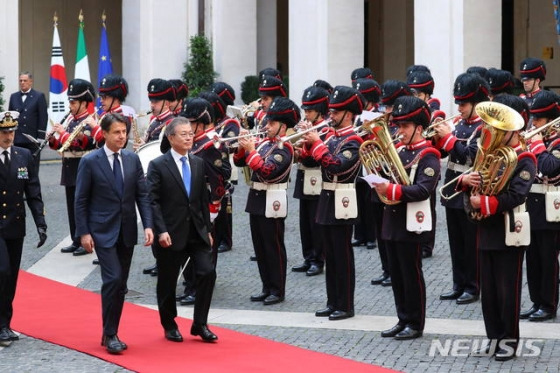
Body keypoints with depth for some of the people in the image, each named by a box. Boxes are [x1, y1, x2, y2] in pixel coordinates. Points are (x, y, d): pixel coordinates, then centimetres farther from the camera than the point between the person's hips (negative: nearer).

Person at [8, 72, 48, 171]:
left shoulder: (39, 96, 1)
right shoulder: (13, 97, 13)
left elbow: (43, 118, -3)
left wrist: (41, 138, -10)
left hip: (32, 141, -4)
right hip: (16, 140, 4)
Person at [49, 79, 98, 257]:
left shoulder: (88, 122, -11)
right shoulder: (70, 119, 12)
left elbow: (81, 144, -22)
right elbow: (60, 145, 16)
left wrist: (63, 132, -24)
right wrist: (53, 139, -4)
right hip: (69, 168, 8)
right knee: (72, 206, 11)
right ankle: (76, 241, 18)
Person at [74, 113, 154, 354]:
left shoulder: (133, 159, 5)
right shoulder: (90, 162, -7)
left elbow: (142, 195, 5)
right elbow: (81, 200, -4)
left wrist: (148, 225, -5)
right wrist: (83, 232, -10)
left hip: (127, 231, 5)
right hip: (103, 231, -4)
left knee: (120, 285, 7)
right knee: (113, 279, -15)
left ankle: (111, 334, 17)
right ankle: (109, 334, -6)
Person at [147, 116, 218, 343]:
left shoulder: (198, 164, 10)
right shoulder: (158, 166, -7)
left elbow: (203, 198, 14)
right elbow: (153, 201, -11)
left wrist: (207, 229, 11)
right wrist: (161, 231, -19)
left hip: (196, 232, 4)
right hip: (171, 234, -4)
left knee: (207, 272, -8)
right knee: (167, 282, 5)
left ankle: (200, 324, 3)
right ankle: (169, 326, 23)